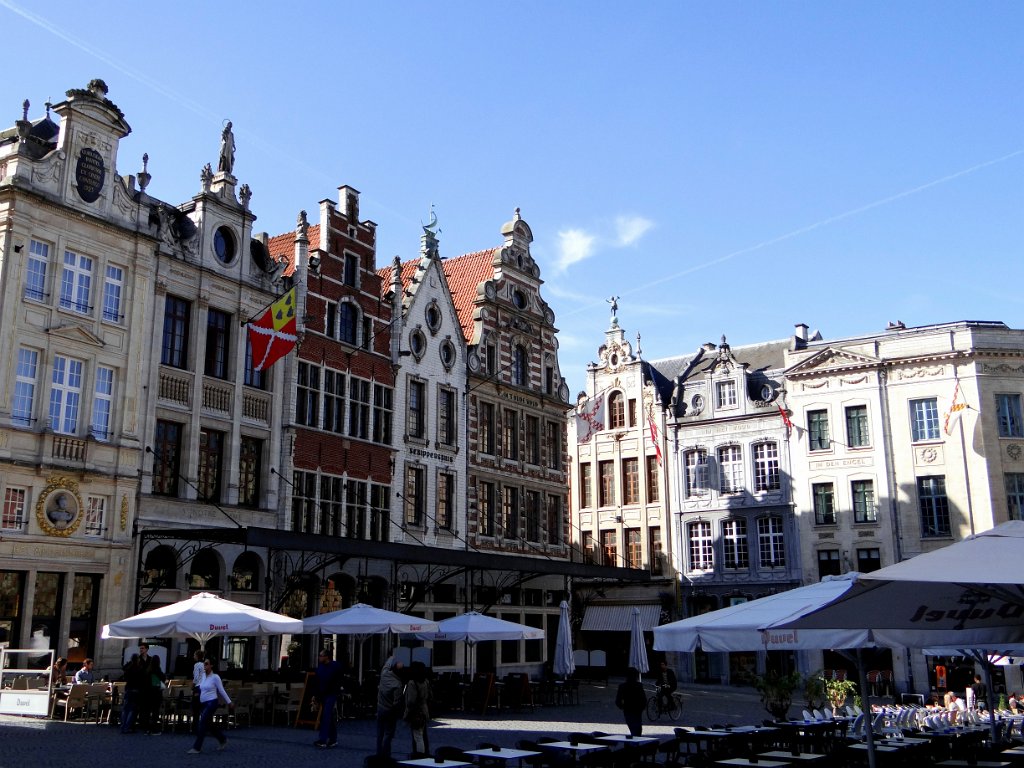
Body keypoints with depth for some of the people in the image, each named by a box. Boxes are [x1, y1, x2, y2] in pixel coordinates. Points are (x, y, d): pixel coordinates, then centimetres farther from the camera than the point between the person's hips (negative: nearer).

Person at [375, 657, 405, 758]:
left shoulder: (385, 673, -10)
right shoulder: (398, 685, -26)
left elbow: (389, 661, 11)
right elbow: (397, 703, -23)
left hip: (380, 707, 7)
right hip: (390, 712, -7)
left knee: (380, 733, 17)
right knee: (388, 735, 1)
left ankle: (379, 755, 25)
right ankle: (385, 756, 2)